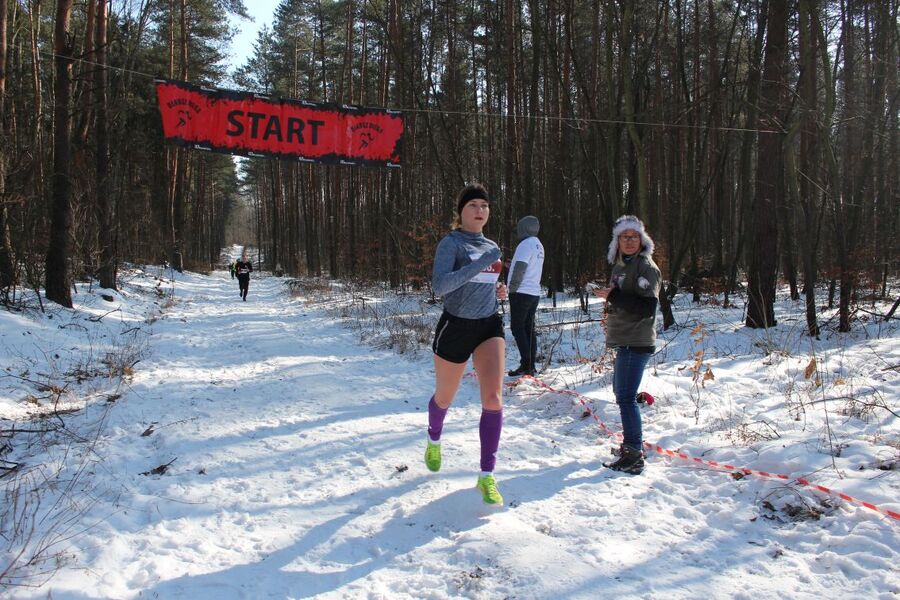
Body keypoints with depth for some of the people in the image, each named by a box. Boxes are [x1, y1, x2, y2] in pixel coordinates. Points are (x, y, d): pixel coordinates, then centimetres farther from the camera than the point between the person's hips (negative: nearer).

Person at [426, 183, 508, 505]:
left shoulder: (492, 246, 9)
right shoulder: (451, 243, -11)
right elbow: (439, 285, -27)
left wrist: (499, 291, 2)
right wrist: (482, 262, -29)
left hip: (490, 326, 4)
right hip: (455, 327, -4)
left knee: (493, 397, -15)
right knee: (444, 397, 15)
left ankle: (487, 476, -8)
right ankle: (434, 441, 48)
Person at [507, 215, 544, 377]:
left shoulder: (526, 244, -13)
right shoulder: (539, 245, 17)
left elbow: (520, 268, -18)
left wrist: (512, 289, -12)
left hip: (522, 292, -9)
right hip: (535, 292, 9)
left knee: (517, 328, -5)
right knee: (529, 328, 10)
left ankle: (526, 365, -9)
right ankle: (530, 366, 11)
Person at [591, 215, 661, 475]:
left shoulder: (646, 266, -12)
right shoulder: (621, 264, 16)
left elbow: (648, 308, -21)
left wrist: (613, 296, -21)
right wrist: (609, 297, 10)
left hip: (636, 342, -10)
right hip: (624, 341, 10)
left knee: (625, 397, -11)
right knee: (621, 391, 20)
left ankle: (634, 457, -6)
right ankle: (633, 443, 34)